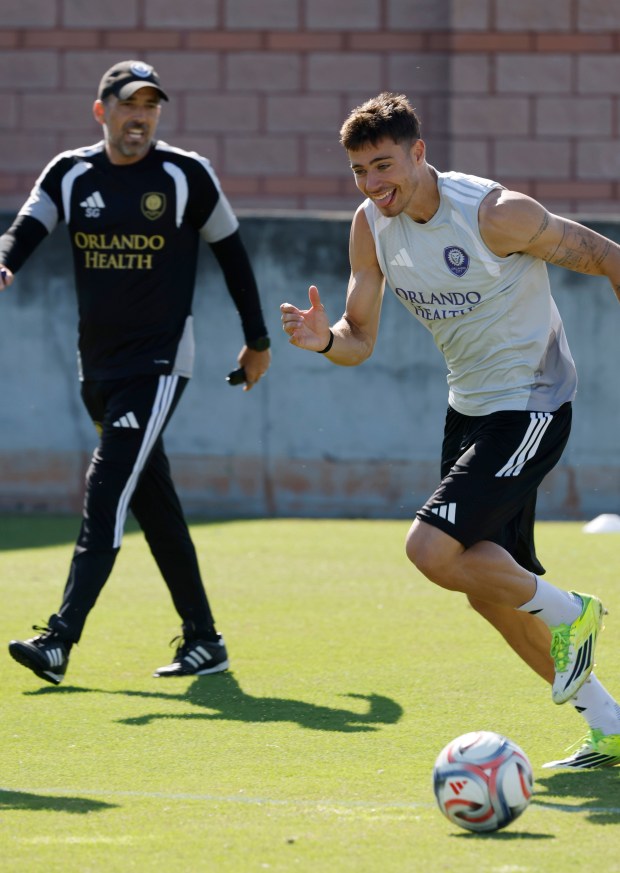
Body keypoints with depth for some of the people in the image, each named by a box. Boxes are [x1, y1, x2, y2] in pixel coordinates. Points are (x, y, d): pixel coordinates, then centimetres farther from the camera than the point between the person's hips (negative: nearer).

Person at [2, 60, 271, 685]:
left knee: (107, 490, -16)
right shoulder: (70, 174, 5)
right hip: (98, 367, 5)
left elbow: (230, 252, 6)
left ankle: (60, 641, -24)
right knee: (153, 502, 9)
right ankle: (203, 639, 17)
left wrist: (257, 339, 11)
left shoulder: (186, 175, -4)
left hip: (158, 363, -5)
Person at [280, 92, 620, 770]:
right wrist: (325, 340, -22)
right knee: (489, 584, 10)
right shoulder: (371, 227, -3)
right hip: (468, 407, 8)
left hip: (530, 407, -8)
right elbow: (359, 340, 2)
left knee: (431, 549, -21)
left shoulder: (496, 214, -23)